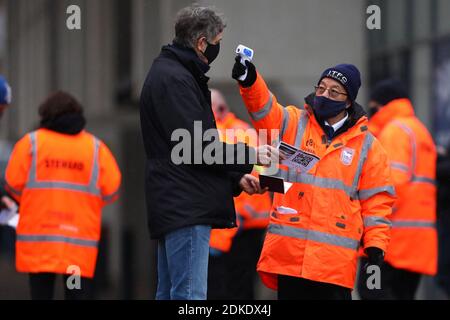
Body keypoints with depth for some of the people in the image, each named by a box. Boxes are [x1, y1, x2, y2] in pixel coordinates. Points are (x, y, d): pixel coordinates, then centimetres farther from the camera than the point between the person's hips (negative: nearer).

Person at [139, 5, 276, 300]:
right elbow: (196, 146, -17)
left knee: (171, 294, 10)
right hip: (186, 209, -11)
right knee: (190, 296, -14)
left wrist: (237, 178, 16)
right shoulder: (174, 79, -11)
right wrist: (250, 155, -9)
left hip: (177, 207, 11)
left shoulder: (171, 73, 22)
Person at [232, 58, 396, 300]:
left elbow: (377, 200, 9)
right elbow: (263, 108, -9)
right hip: (288, 252, 1)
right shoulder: (292, 123, 10)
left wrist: (375, 246, 0)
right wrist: (249, 80, -29)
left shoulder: (367, 144, 9)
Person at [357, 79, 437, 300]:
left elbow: (395, 181, -18)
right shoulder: (421, 131, 26)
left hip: (397, 231, -10)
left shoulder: (395, 130, -5)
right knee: (402, 293, 8)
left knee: (370, 290, -12)